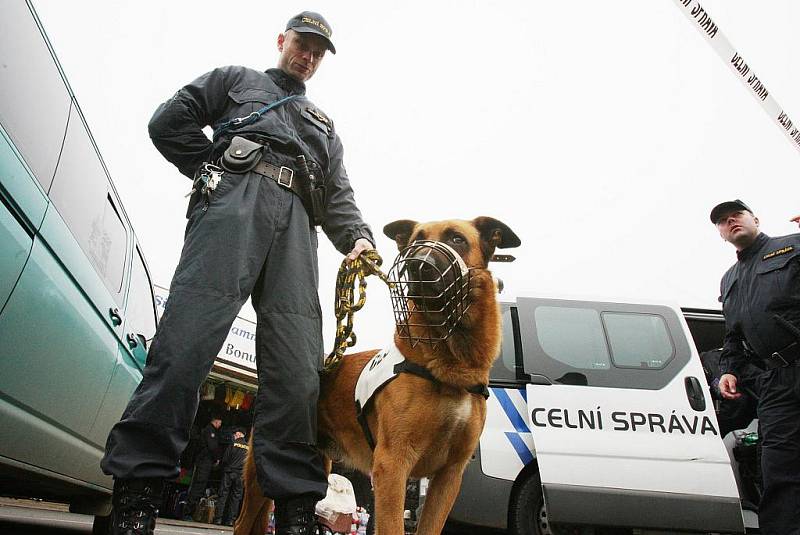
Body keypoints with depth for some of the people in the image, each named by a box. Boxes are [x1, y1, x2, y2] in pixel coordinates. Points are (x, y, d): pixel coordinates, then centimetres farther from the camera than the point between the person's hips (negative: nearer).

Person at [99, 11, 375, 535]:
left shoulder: (324, 126, 37)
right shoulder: (236, 79, 30)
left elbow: (339, 196, 21)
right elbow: (169, 122, 18)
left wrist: (358, 238, 0)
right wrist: (213, 171, 6)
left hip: (297, 224, 3)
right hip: (235, 197, -3)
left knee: (297, 363, -12)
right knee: (190, 332, -20)